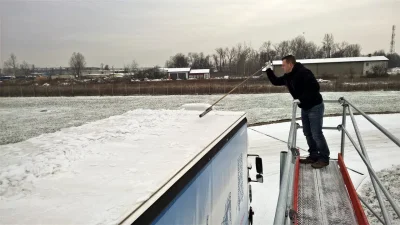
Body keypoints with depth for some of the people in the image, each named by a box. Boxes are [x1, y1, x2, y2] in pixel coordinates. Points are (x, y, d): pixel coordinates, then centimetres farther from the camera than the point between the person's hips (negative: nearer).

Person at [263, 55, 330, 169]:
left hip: (315, 107, -9)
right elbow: (276, 82, 16)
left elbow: (315, 87, -31)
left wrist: (301, 99, -31)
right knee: (308, 133, 14)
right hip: (305, 108, 9)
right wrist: (269, 70, 4)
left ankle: (324, 158, 8)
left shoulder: (304, 73, -24)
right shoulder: (288, 77, 4)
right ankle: (314, 156, 25)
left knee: (316, 134, -6)